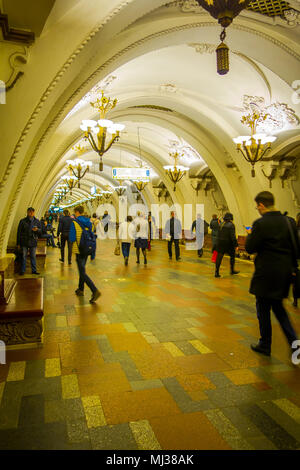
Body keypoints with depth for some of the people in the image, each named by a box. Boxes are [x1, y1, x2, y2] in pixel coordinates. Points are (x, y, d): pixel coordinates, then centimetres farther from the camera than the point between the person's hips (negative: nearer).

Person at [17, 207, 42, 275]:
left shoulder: (37, 221, 7)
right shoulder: (22, 221, 1)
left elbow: (40, 231, 8)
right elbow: (19, 232, 3)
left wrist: (37, 230, -17)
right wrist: (18, 243, 0)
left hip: (33, 242, 2)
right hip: (24, 242, -1)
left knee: (33, 257, 7)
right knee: (23, 256, 1)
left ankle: (34, 270, 14)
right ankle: (22, 271, 10)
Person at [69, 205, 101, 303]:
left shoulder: (74, 223, -13)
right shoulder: (88, 222, 5)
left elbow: (72, 238, -16)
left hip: (79, 250, -7)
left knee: (83, 273, -6)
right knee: (82, 269, 22)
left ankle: (95, 291, -17)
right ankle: (81, 289, 33)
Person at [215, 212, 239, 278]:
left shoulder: (221, 224, 5)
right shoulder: (231, 225, -12)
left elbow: (218, 235, 10)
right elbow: (233, 236, -19)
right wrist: (236, 245, -16)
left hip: (220, 243, 5)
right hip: (228, 244, -4)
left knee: (219, 257, 3)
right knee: (232, 256, 17)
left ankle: (217, 272, -2)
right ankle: (232, 270, 25)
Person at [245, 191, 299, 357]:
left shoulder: (261, 223, -17)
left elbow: (250, 249, -13)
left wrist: (250, 234, 4)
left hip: (266, 274, -7)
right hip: (285, 272, 7)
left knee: (263, 309, 9)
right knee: (277, 306, 22)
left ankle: (265, 345, 22)